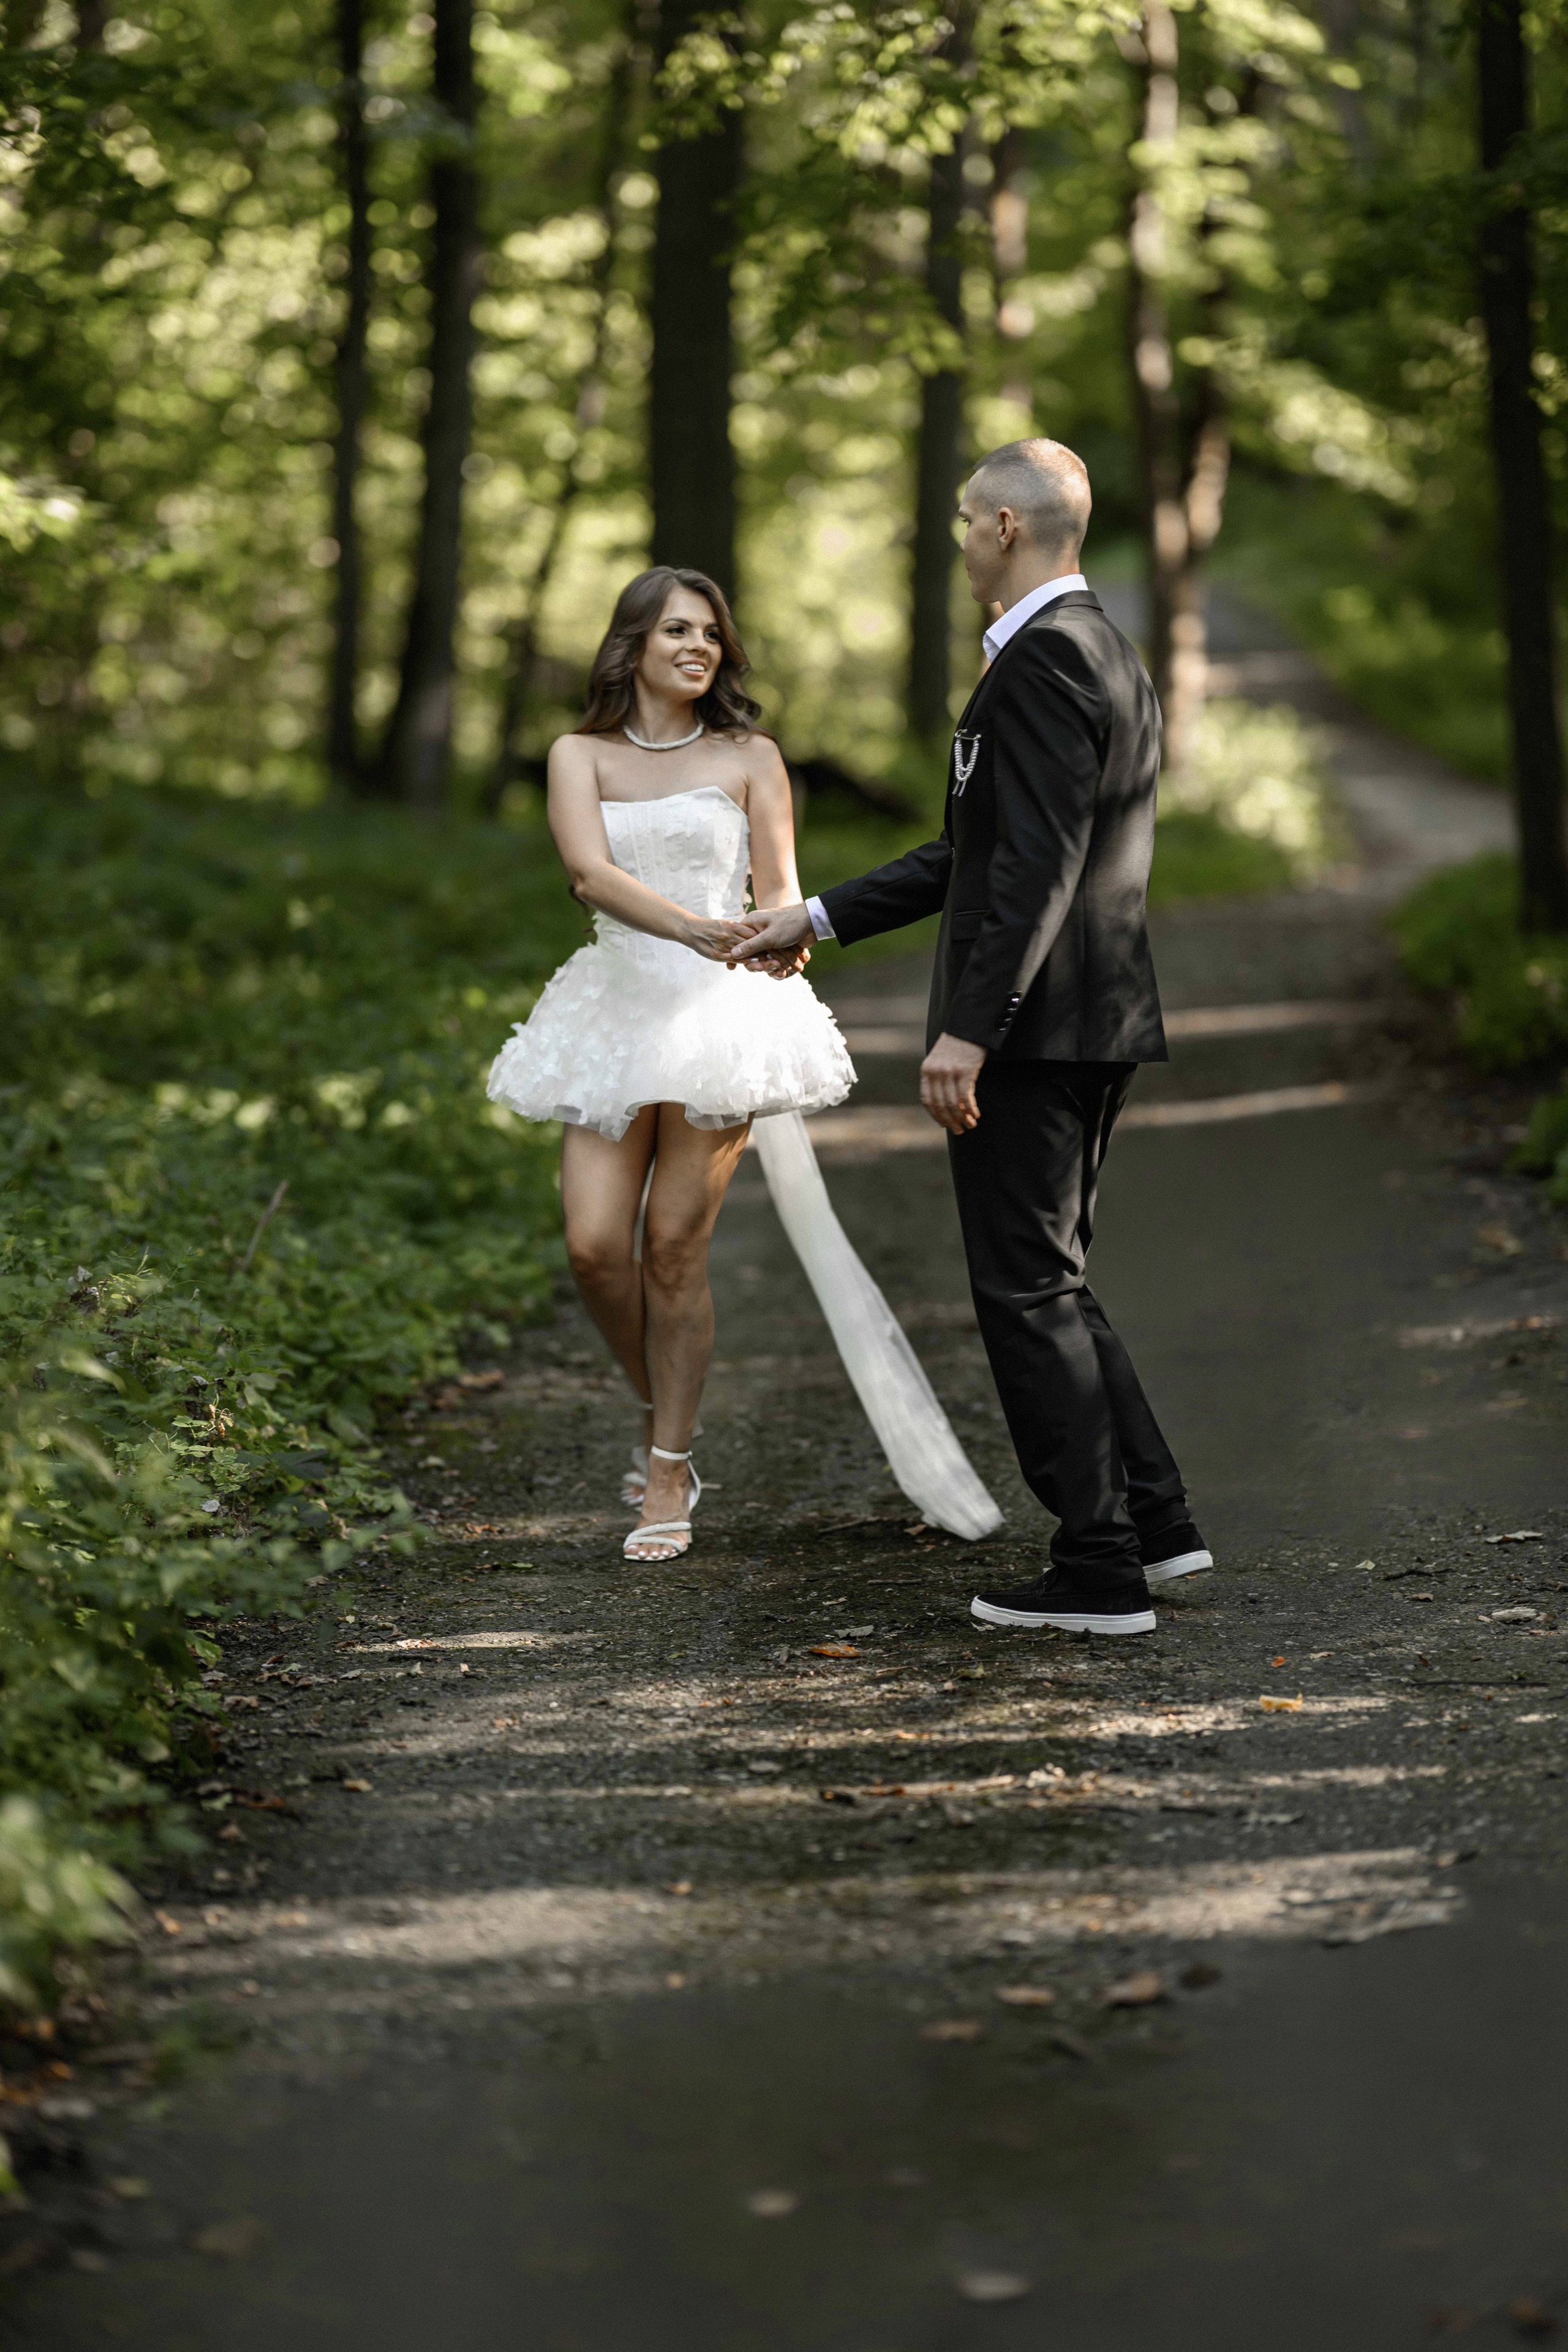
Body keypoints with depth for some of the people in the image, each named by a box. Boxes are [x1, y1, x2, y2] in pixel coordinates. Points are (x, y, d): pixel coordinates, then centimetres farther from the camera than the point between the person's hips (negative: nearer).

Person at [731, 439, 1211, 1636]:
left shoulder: (1043, 659, -15)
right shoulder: (1106, 653, 18)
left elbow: (1040, 863, -23)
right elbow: (986, 849, 22)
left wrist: (969, 1031, -25)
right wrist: (818, 919, 25)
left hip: (1032, 1031, -10)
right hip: (1097, 1022, 10)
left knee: (1028, 1291, -2)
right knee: (1046, 1282, 18)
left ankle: (1099, 1570, 3)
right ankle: (1154, 1518, 20)